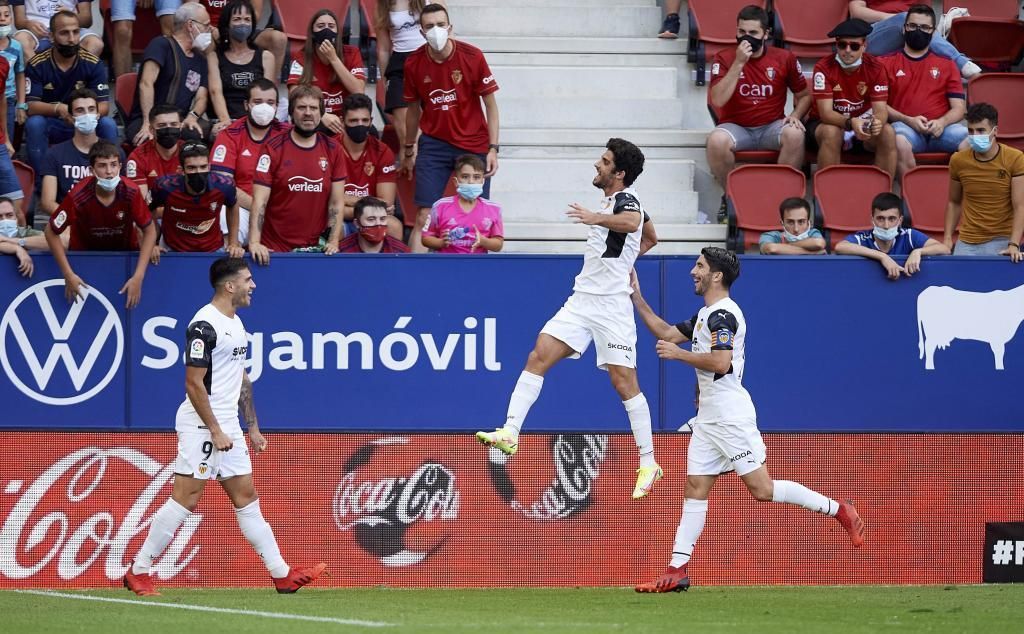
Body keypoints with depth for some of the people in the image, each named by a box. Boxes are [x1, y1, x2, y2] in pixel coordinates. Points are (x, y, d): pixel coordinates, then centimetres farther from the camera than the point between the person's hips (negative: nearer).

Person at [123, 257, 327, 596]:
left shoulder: (236, 323, 15)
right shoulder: (204, 325, -15)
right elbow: (194, 384, -18)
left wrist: (252, 427, 20)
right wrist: (215, 431, -18)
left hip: (227, 426, 9)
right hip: (201, 426, -9)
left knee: (246, 498, 9)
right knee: (186, 499, -9)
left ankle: (283, 575, 9)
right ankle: (138, 571, -2)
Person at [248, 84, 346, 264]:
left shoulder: (333, 150, 4)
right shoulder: (273, 149, -4)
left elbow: (337, 202, 4)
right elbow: (260, 201, -10)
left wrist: (333, 241, -8)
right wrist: (254, 243, -21)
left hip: (315, 248, 2)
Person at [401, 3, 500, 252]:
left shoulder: (472, 56, -10)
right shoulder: (414, 63, -4)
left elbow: (490, 104, -4)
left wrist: (493, 148, -9)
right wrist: (408, 151, 17)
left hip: (474, 145, -1)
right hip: (433, 145, 1)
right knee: (424, 217, -6)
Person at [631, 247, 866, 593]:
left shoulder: (723, 314, -13)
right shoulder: (705, 314, 19)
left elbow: (720, 362, -25)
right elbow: (667, 333, 27)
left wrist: (678, 354, -16)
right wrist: (637, 298, 23)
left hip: (730, 416, -10)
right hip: (708, 418, 10)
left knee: (762, 489, -12)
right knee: (695, 490, 4)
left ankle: (839, 510, -3)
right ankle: (676, 572, 2)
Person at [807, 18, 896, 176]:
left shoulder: (875, 68, -10)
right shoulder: (824, 67, -18)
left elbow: (880, 109, -16)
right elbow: (825, 112, -24)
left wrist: (877, 122, -41)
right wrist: (851, 122, -44)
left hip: (861, 124, 2)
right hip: (827, 123, -2)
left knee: (887, 133, -26)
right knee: (831, 132, -36)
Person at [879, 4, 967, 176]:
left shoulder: (946, 65, 20)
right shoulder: (886, 63, 15)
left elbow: (958, 108, 13)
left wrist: (942, 122, -10)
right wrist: (909, 120, -10)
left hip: (940, 128, 2)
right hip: (905, 126, -2)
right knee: (900, 142, -39)